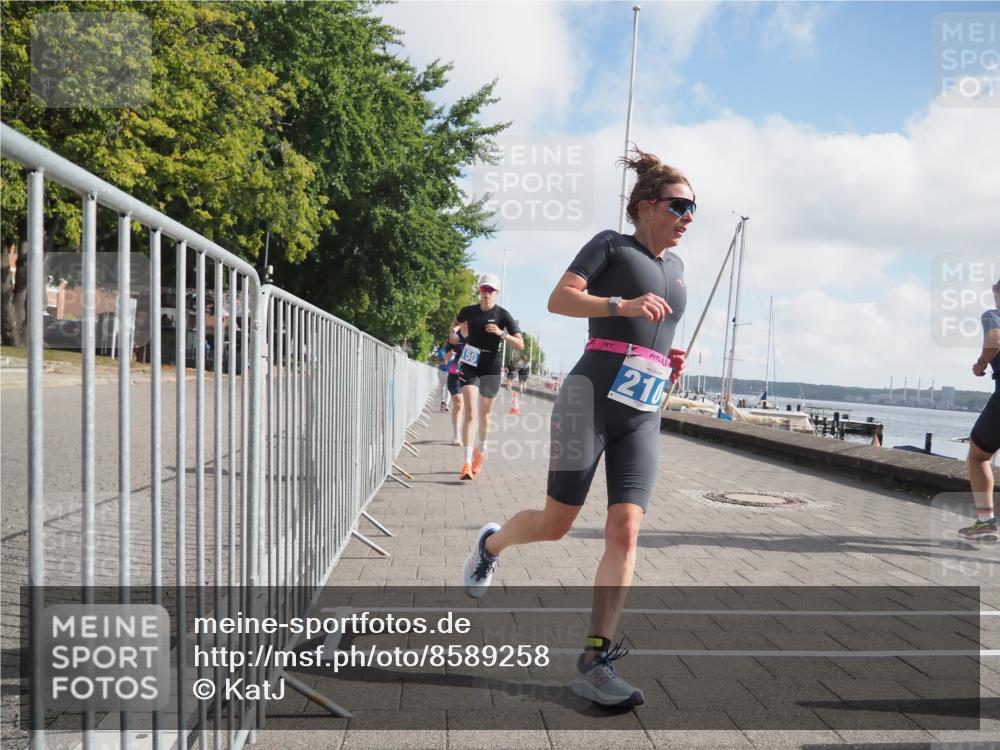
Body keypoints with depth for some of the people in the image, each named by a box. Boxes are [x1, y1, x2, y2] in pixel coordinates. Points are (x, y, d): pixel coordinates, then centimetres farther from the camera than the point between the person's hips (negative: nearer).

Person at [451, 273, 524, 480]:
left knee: (484, 415, 12)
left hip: (491, 369, 0)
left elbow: (520, 345, -10)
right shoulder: (468, 311, 1)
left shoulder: (503, 315, -7)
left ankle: (480, 451, 39)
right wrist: (455, 331, 6)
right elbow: (455, 323, 26)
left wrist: (501, 333, -23)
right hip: (469, 367, 0)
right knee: (470, 414, -13)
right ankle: (467, 462, -16)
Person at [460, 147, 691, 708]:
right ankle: (491, 543, 33)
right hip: (592, 398, -5)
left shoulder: (676, 266, 22)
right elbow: (559, 299, -9)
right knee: (556, 524, -1)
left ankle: (596, 661, -4)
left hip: (643, 418, 5)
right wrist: (622, 305, -22)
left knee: (625, 531, -8)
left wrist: (672, 362, 13)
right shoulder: (611, 244, 3)